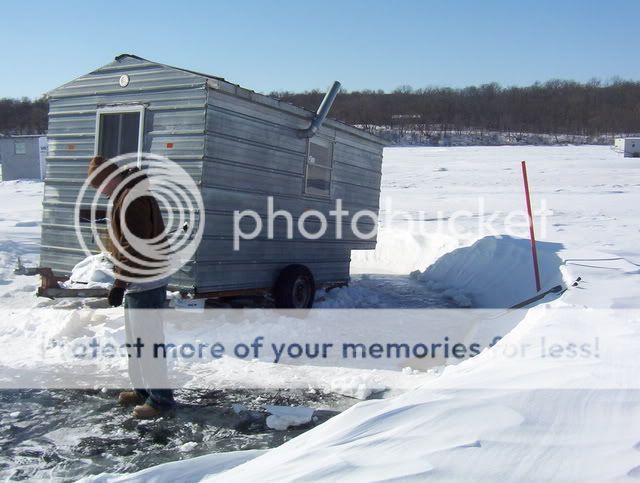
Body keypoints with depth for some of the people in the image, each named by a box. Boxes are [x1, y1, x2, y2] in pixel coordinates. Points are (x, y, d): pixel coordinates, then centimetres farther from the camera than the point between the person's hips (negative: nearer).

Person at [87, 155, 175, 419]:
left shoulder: (134, 199, -19)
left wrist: (119, 283, -23)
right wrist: (123, 280, 22)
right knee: (135, 338, 18)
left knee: (147, 340, -6)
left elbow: (135, 248, -24)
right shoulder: (128, 195, 15)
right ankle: (143, 389, 28)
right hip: (137, 282, 11)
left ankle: (160, 397, 0)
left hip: (145, 283, -11)